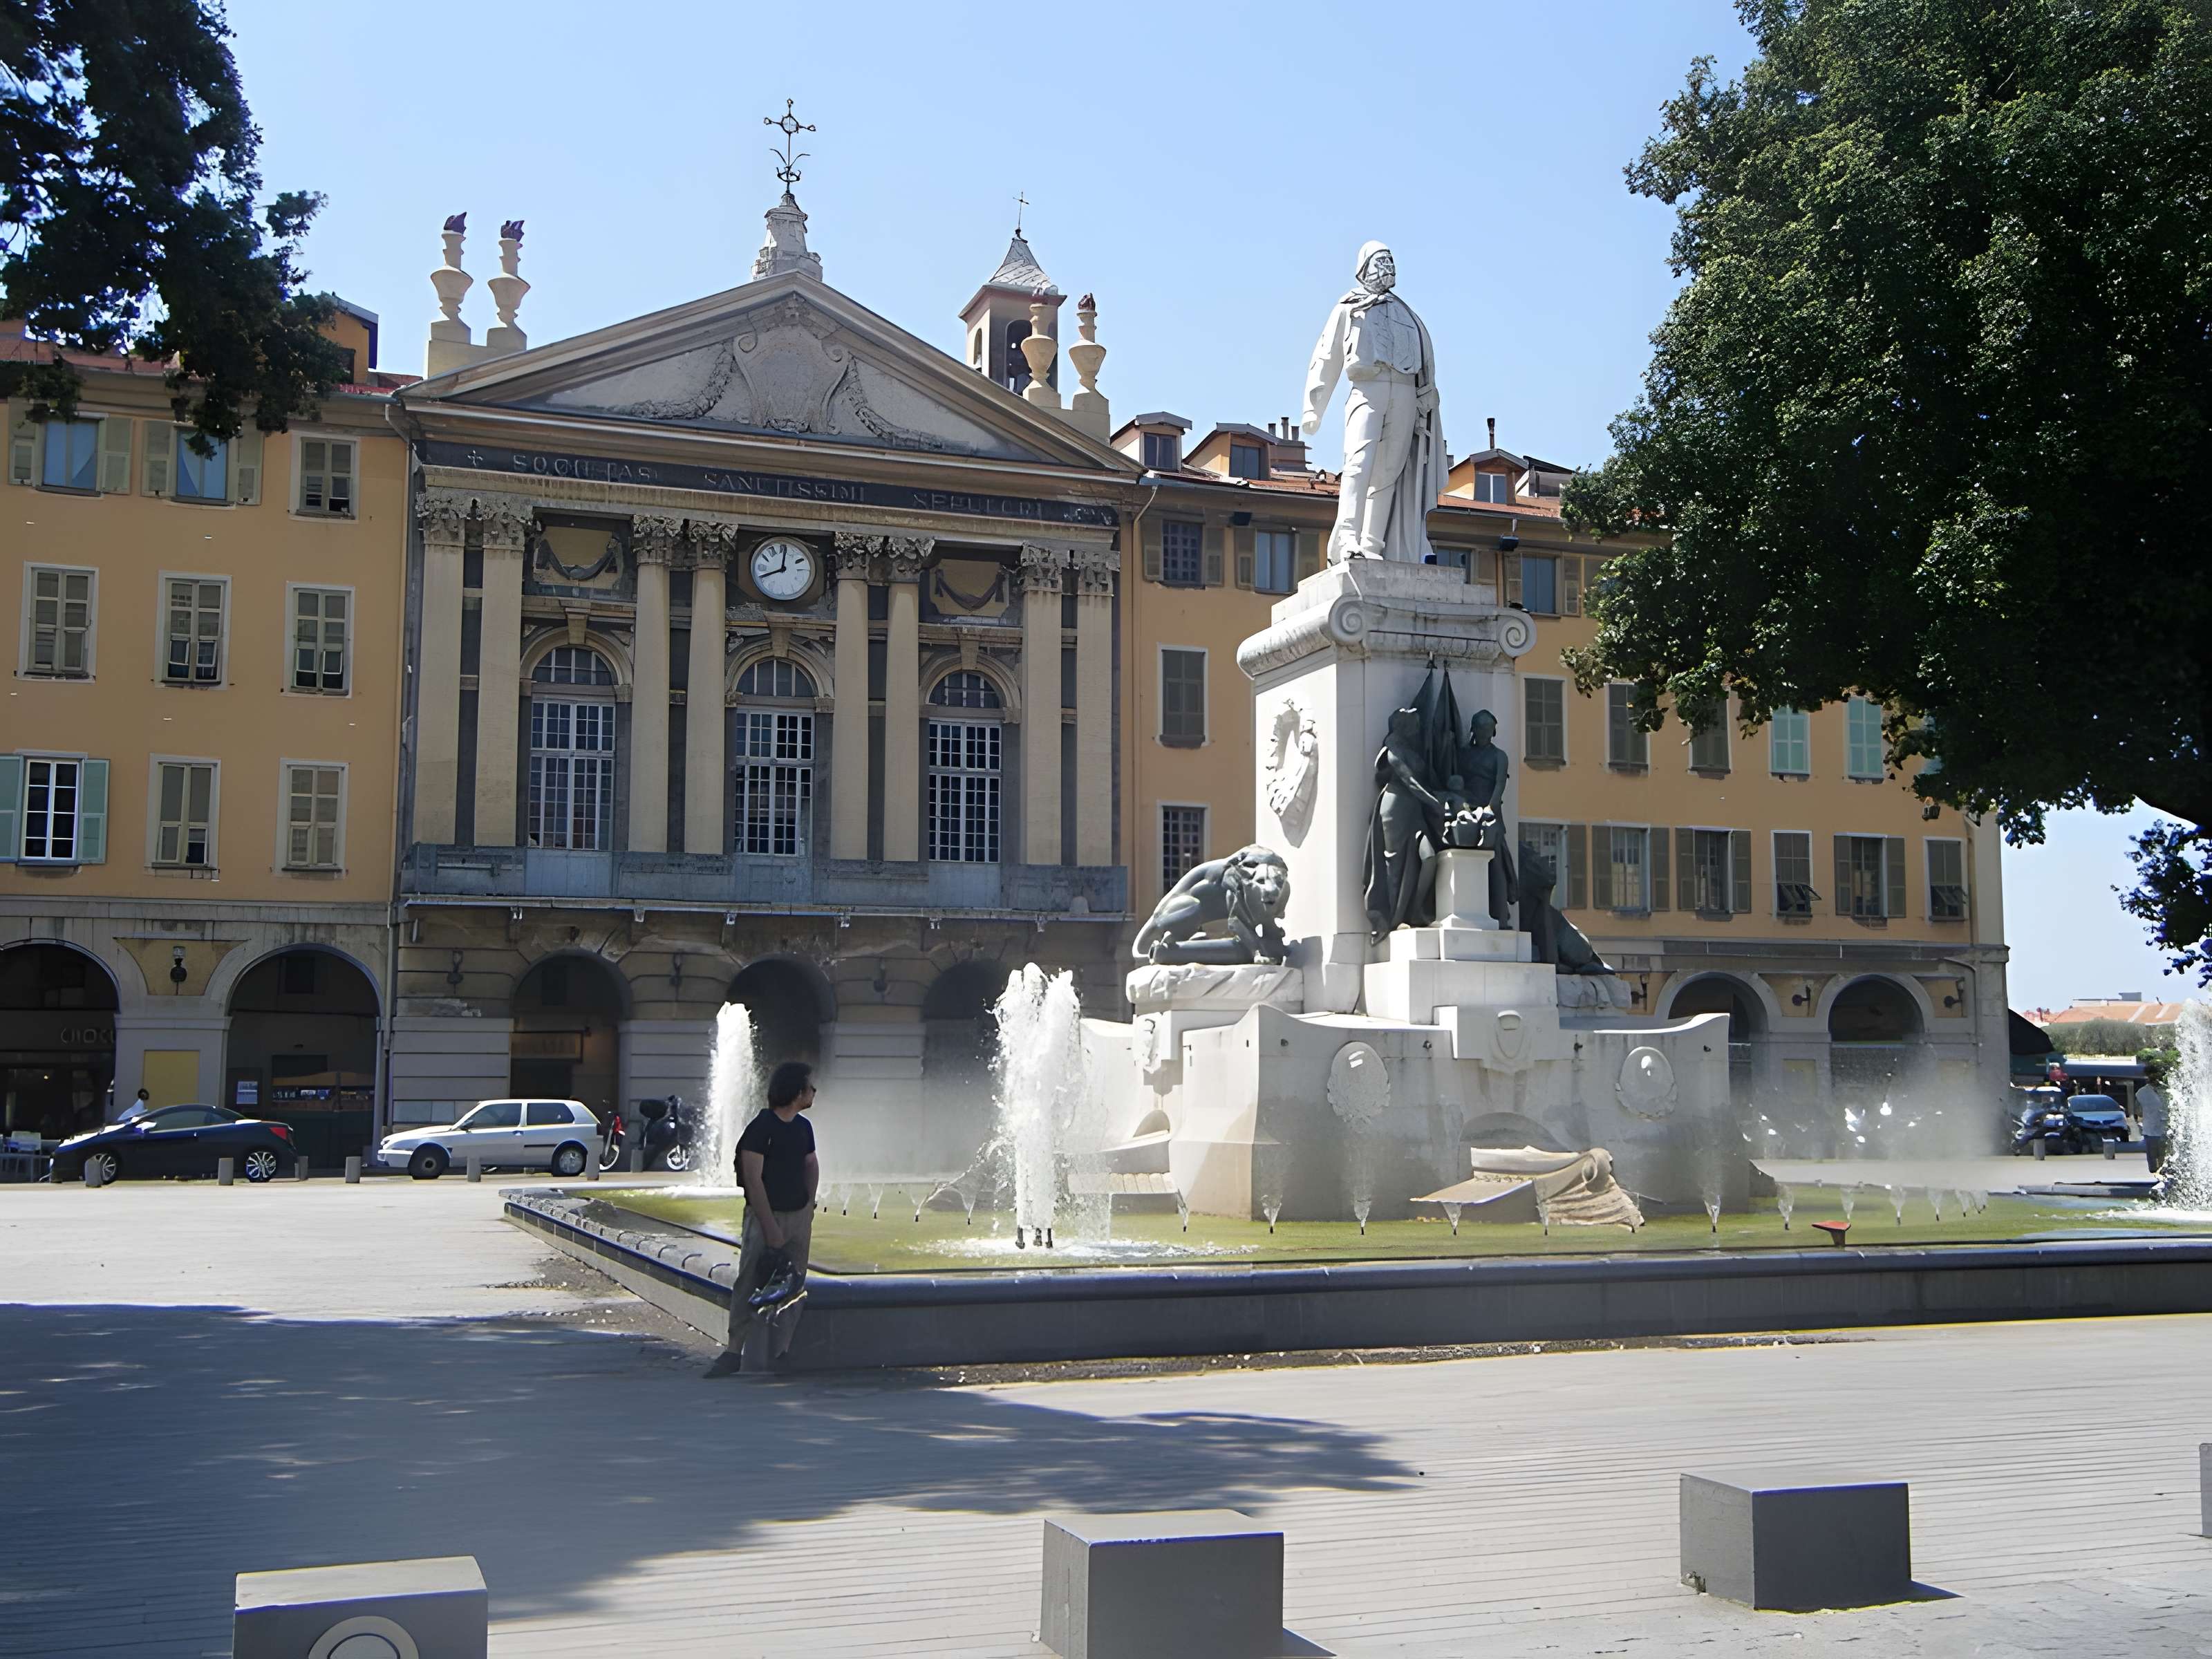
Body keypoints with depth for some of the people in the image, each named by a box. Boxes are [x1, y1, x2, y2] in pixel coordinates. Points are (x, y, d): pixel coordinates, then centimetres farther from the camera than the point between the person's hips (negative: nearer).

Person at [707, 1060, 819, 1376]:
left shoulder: (803, 1127, 9)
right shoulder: (761, 1127, -13)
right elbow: (753, 1179, -17)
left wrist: (809, 1206, 12)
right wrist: (772, 1228, -19)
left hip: (799, 1217, 7)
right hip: (765, 1217, -7)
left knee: (793, 1287, 7)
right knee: (750, 1287, -10)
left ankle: (778, 1355, 15)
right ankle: (734, 1351, -5)